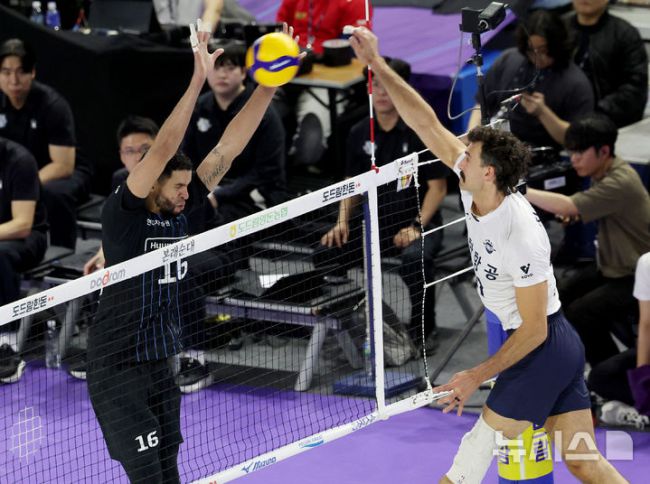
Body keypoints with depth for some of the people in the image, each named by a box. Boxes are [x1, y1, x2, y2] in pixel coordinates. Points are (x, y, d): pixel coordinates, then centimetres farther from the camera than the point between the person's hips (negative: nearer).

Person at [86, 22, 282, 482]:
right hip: (117, 370, -7)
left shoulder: (179, 213, 4)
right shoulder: (123, 213, -12)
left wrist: (269, 86, -3)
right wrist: (198, 81, -30)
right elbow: (163, 149, -25)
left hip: (162, 364, 7)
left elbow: (228, 149, 3)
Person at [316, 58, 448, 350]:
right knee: (326, 252, -17)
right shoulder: (359, 134, 7)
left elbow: (437, 186, -7)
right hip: (374, 221, 5)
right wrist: (342, 222, -2)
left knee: (414, 259, -37)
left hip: (417, 221, -5)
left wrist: (417, 226, -19)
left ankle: (423, 330, -13)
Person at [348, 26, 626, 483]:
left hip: (543, 349, -9)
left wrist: (478, 376, -15)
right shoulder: (475, 188, -4)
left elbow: (534, 328, -20)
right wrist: (376, 63, -4)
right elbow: (426, 123, 1)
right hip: (564, 346, 9)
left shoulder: (521, 238, -26)